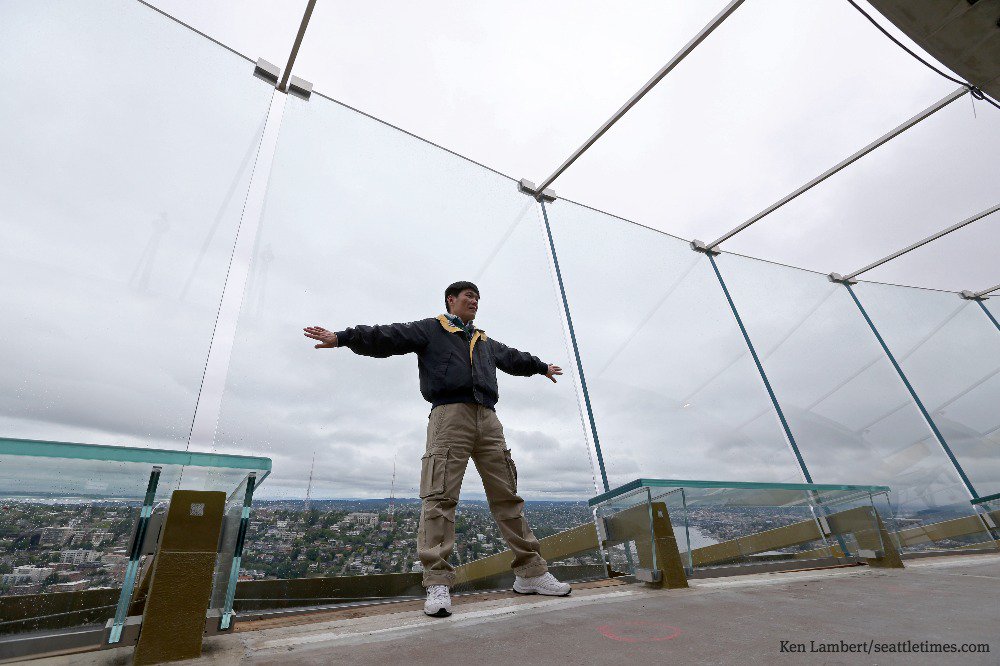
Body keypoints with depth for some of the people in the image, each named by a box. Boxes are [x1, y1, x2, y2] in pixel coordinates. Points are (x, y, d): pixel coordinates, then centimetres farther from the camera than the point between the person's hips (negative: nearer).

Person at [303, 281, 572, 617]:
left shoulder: (486, 343, 31)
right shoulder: (430, 329, 13)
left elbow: (513, 358, 46)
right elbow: (387, 337, 3)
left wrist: (541, 367, 59)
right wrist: (343, 337, -9)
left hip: (487, 419, 6)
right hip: (449, 415, -5)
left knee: (507, 495, 5)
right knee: (440, 497, -12)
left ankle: (530, 572, 12)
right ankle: (438, 583, -6)